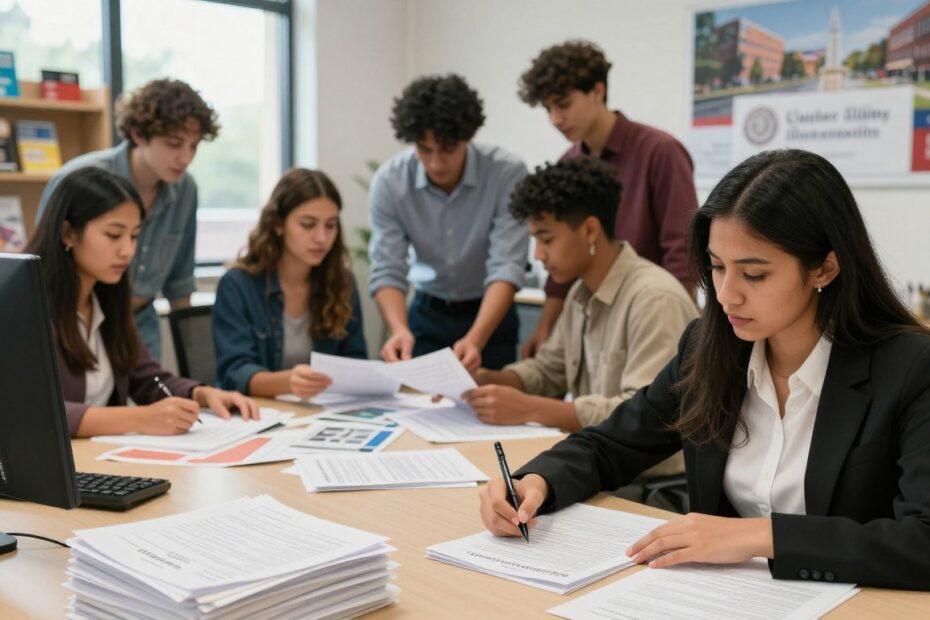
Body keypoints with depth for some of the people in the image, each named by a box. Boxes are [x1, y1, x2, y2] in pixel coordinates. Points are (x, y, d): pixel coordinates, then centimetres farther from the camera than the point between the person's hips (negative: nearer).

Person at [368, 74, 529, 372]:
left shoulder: (508, 173, -24)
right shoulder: (389, 181, -18)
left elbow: (506, 268, -28)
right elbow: (386, 271, -17)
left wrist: (475, 339, -44)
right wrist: (399, 330, -38)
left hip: (490, 315, -1)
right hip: (427, 313, 2)